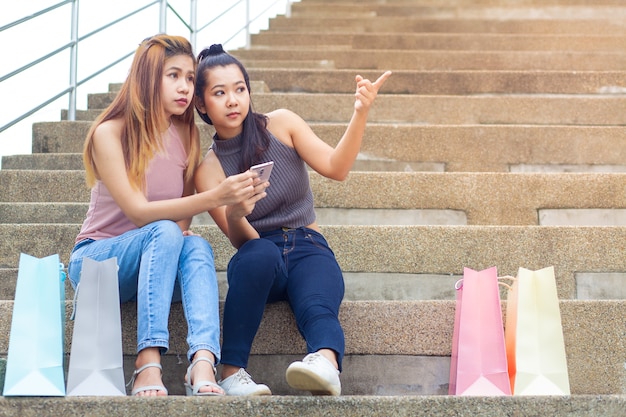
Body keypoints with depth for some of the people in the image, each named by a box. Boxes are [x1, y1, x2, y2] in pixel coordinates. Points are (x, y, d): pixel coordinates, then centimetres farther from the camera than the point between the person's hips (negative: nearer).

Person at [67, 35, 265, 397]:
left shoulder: (188, 135, 2)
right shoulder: (110, 133, -14)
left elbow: (183, 214, 8)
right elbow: (138, 211, -24)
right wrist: (215, 197, -35)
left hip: (156, 262, 4)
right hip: (95, 259, -4)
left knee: (197, 246, -30)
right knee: (165, 233, -34)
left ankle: (203, 364, -51)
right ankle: (148, 364, -45)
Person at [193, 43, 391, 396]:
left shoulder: (281, 124, 4)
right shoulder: (209, 168, -1)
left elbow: (336, 168, -7)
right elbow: (243, 240, -8)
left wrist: (360, 115, -21)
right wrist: (234, 214, -31)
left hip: (308, 249, 1)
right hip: (258, 261, -1)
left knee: (317, 305, -34)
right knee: (261, 253, -38)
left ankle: (326, 362, -68)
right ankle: (232, 373, -41)